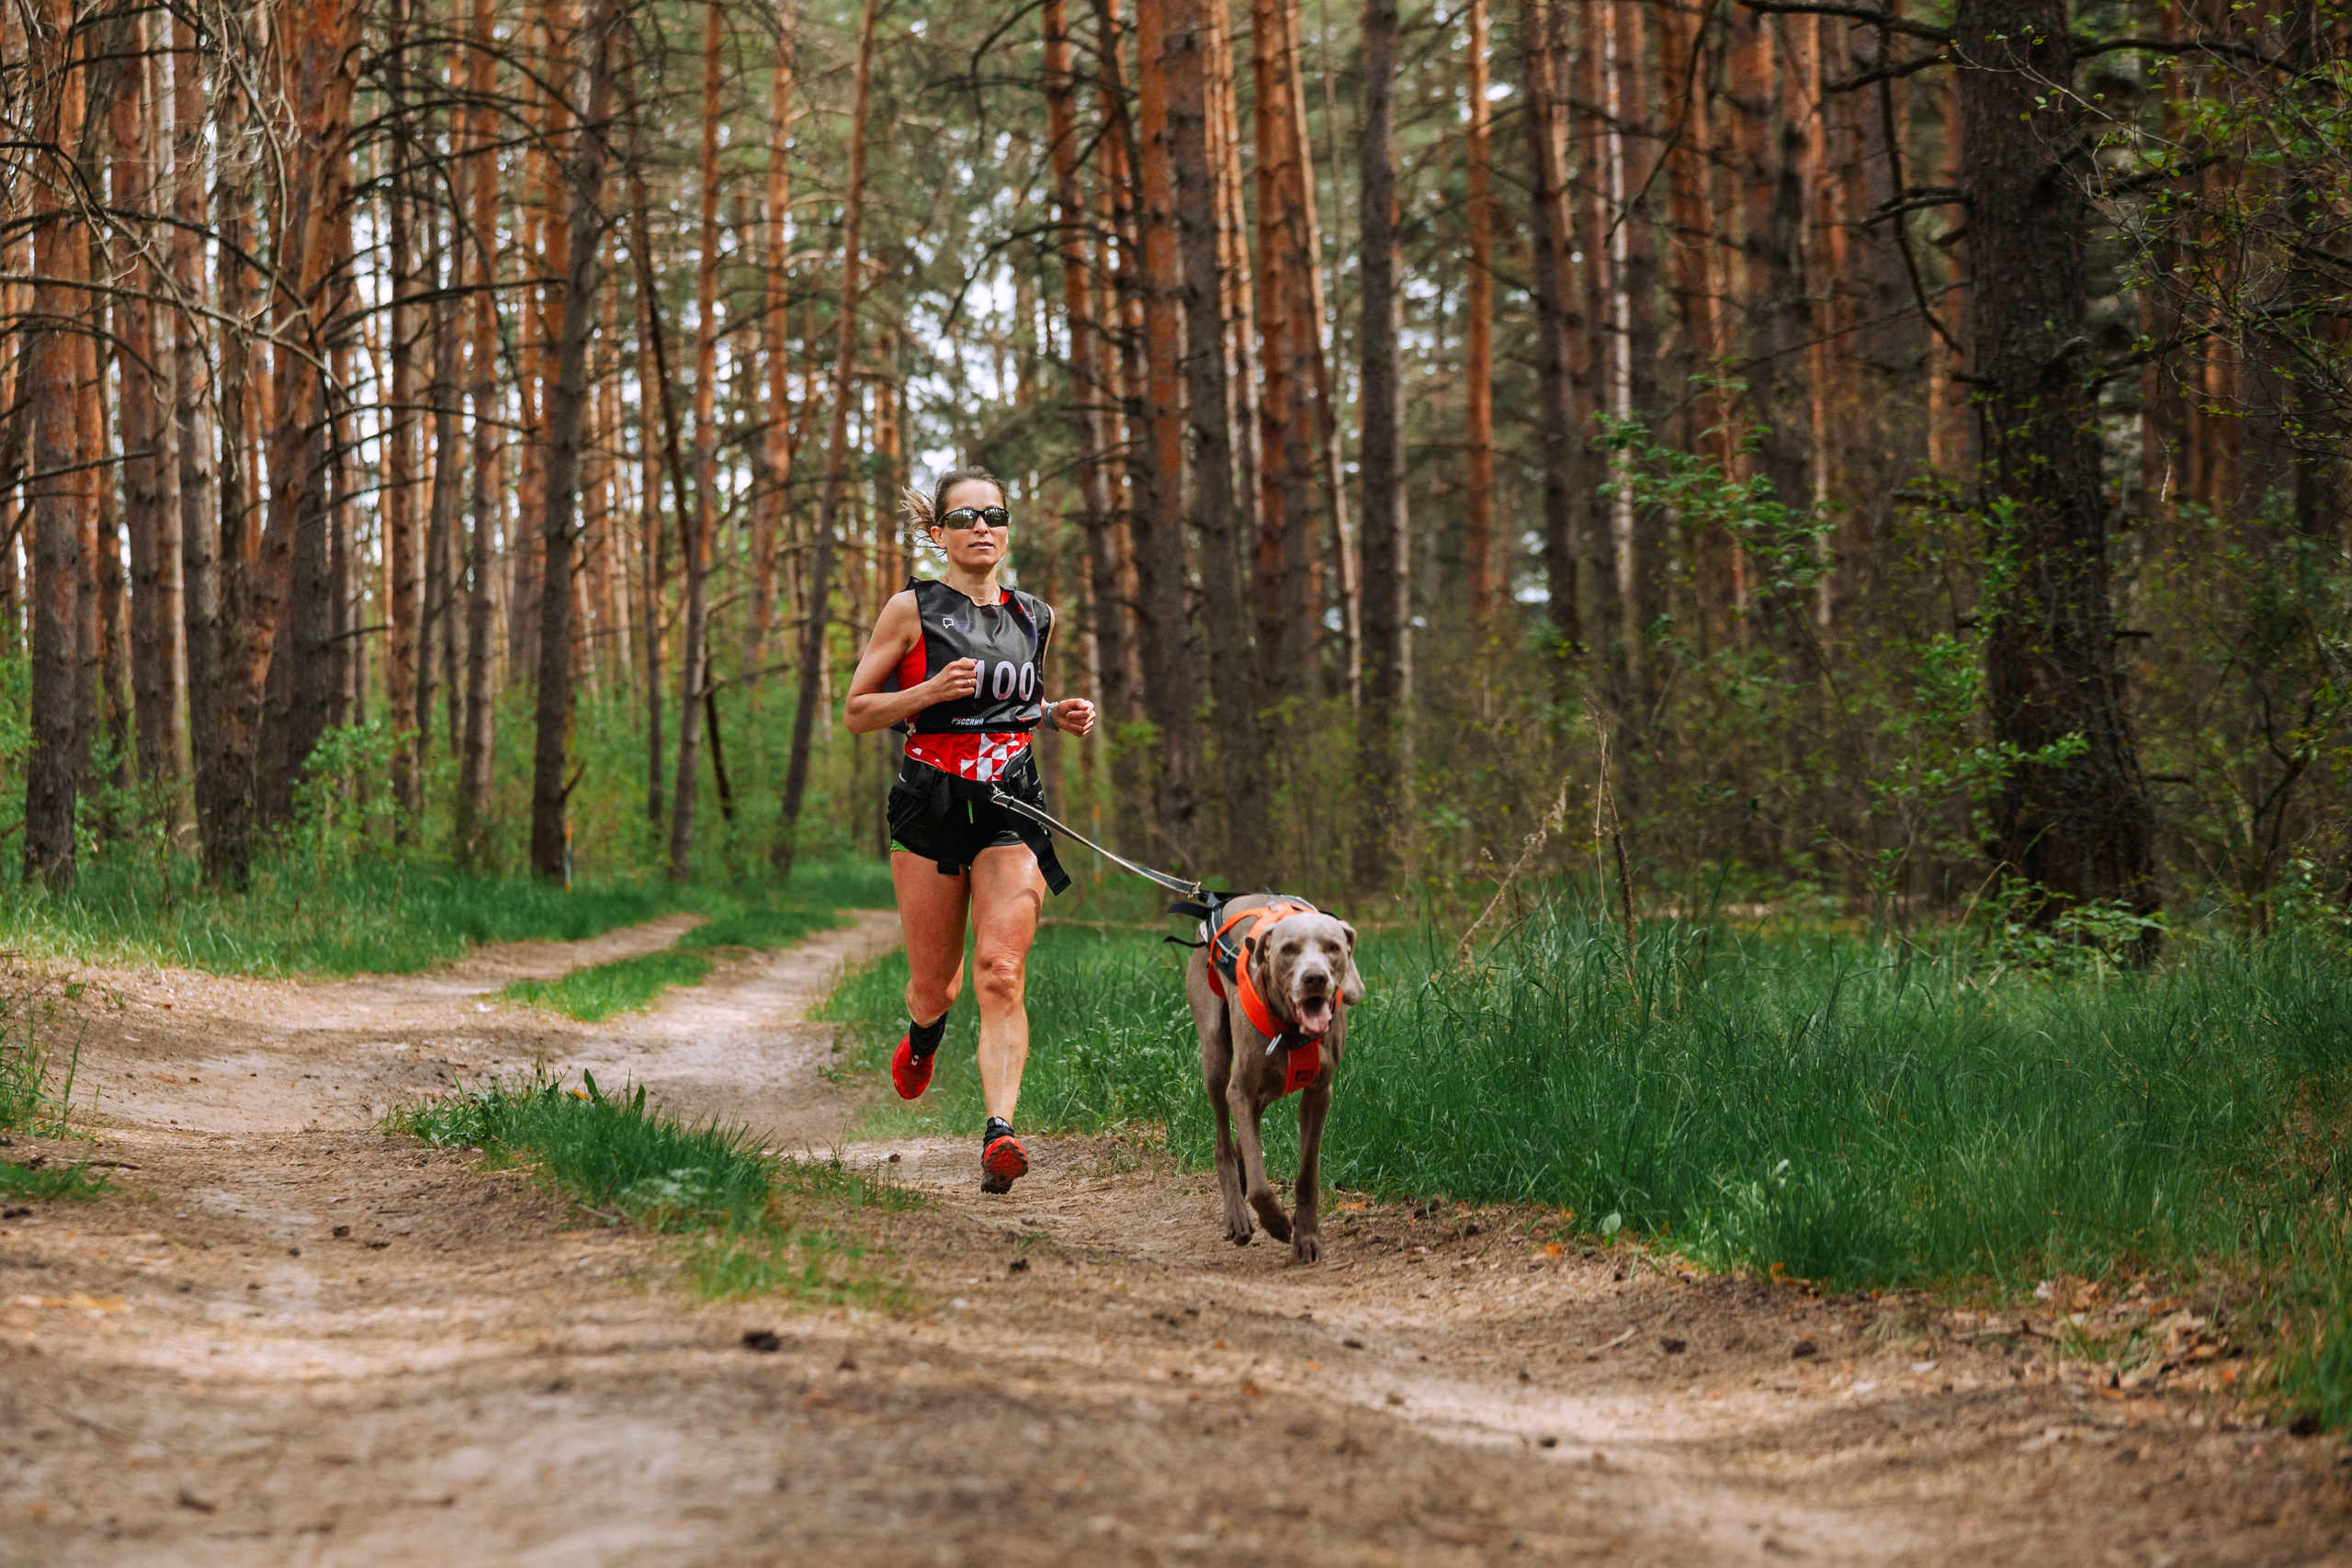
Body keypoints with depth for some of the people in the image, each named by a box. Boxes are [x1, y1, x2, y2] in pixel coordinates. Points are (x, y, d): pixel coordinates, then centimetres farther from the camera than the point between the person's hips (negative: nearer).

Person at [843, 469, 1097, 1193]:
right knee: (934, 984, 8)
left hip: (1012, 807, 1)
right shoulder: (912, 609, -1)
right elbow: (856, 712, 0)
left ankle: (999, 1133, -26)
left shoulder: (1034, 617, 11)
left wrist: (1061, 715, 8)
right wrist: (930, 691, -16)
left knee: (1000, 974, -16)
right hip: (931, 805, -1)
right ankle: (923, 1035, 46)